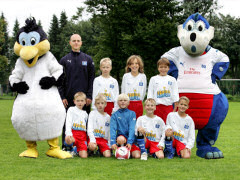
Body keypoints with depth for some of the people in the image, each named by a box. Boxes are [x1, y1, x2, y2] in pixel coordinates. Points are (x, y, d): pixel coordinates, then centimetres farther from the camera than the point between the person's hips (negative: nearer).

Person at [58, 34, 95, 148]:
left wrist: (89, 96, -3)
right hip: (68, 99, 0)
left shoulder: (88, 59, 9)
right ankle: (65, 146, 8)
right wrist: (62, 97, -3)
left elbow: (91, 79, 6)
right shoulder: (64, 60, 8)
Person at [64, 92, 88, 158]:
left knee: (84, 156, -17)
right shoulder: (71, 110, 11)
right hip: (73, 132, -3)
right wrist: (68, 133, -20)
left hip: (83, 135, 3)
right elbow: (68, 122, -2)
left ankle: (77, 150, 18)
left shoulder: (85, 114, 24)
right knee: (68, 140, -42)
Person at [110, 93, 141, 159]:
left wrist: (129, 142, -21)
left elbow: (132, 128, -7)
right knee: (121, 139, -37)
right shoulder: (115, 115, 4)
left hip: (131, 138, 1)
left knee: (137, 156, -17)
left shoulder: (132, 114, 4)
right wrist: (113, 142, -23)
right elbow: (113, 129, -8)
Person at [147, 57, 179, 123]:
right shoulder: (153, 79, 8)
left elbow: (175, 94, 7)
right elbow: (150, 94, 8)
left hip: (168, 106, 0)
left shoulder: (172, 79, 8)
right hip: (157, 107, 0)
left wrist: (175, 109, 1)